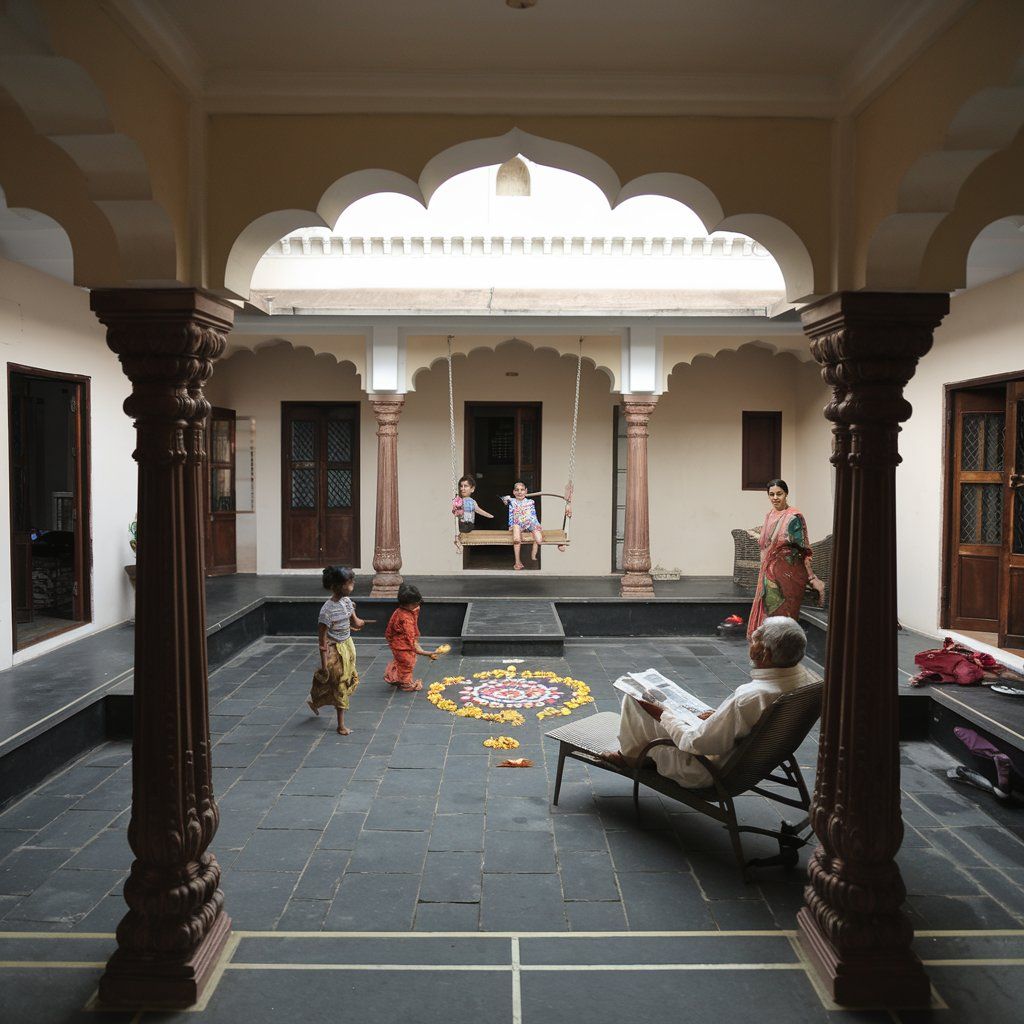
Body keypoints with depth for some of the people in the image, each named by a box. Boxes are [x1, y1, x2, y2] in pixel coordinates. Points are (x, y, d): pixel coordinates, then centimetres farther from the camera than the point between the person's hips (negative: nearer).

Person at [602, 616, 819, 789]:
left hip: (709, 773, -8)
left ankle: (630, 755, 32)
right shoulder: (805, 677, -14)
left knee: (633, 699, 4)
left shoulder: (749, 699, -38)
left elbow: (696, 744, -28)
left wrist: (662, 715, -12)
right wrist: (720, 716, 10)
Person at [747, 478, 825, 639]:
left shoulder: (794, 517, -11)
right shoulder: (770, 515, 9)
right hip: (769, 571, 7)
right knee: (765, 610, 8)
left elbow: (803, 550, -13)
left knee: (781, 613, -3)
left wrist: (812, 577, -16)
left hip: (787, 573, -7)